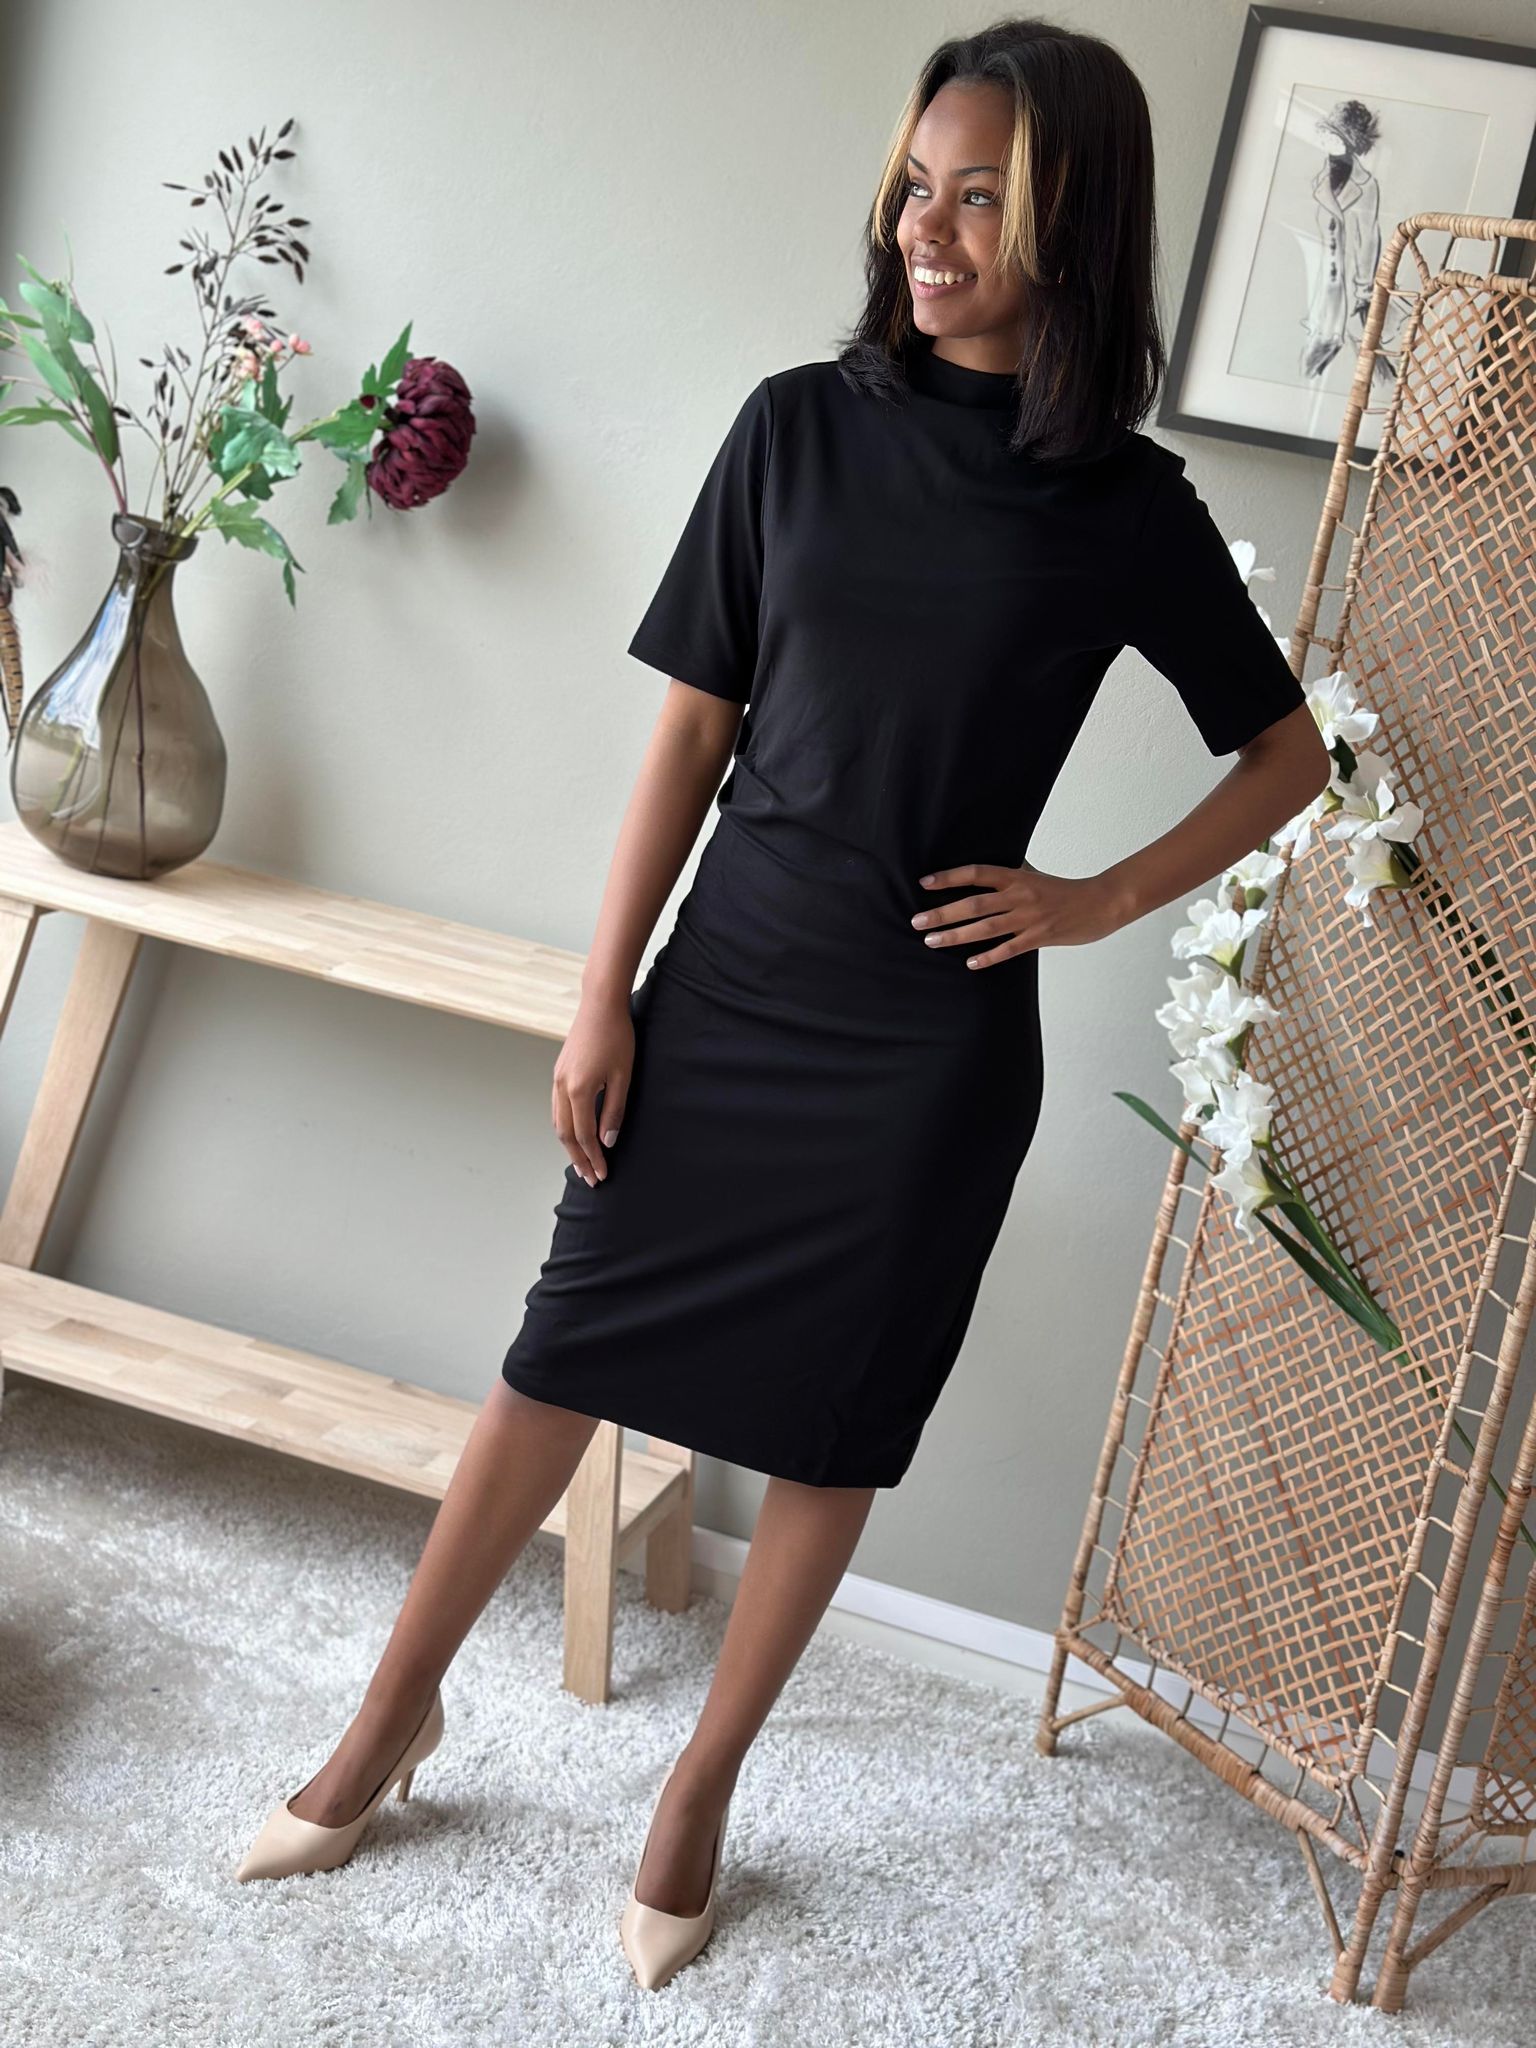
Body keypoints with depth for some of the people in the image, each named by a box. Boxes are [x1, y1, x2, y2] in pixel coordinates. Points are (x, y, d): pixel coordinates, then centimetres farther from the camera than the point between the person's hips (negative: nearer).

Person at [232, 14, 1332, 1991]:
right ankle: (396, 1708, 30)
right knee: (560, 1361, 8)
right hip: (724, 988, 1)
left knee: (827, 1433, 9)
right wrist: (602, 998, -1)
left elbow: (1289, 749, 8)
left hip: (931, 1036, -1)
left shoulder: (1127, 512, -4)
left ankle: (702, 1783, 30)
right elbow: (691, 731, 1)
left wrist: (1102, 898, -3)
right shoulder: (801, 426, -1)